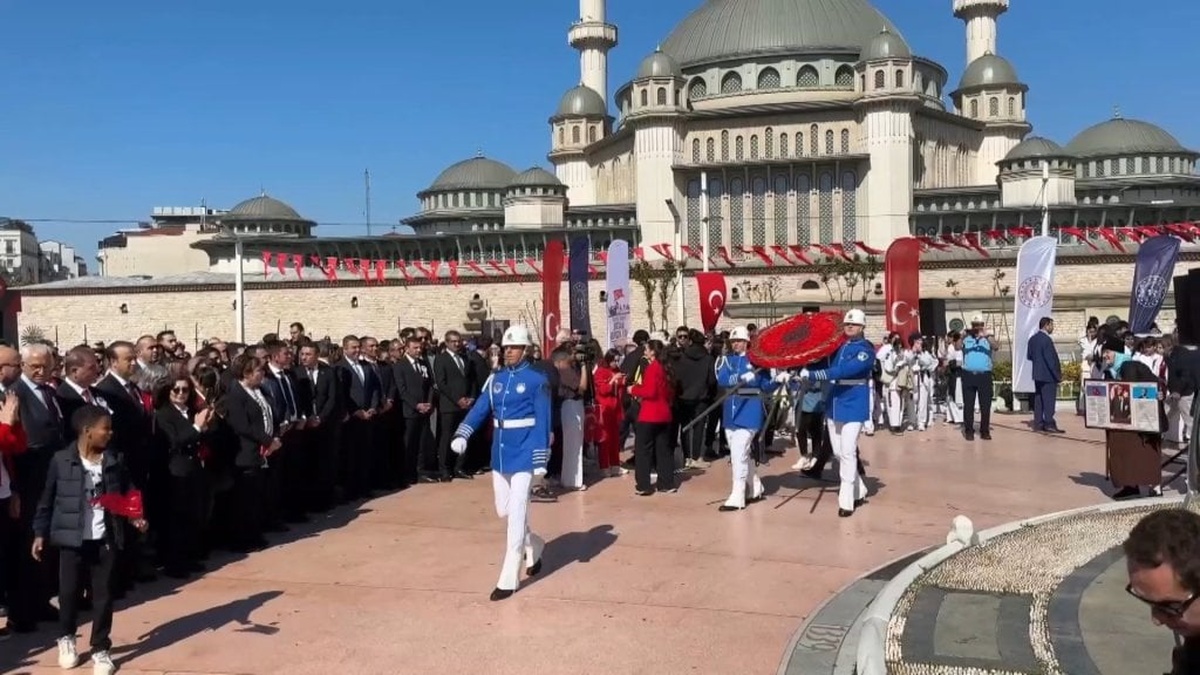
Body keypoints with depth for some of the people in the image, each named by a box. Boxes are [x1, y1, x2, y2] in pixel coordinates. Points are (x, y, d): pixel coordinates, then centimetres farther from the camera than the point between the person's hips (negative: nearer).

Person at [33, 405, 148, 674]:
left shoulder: (114, 461, 1)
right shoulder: (61, 460, -6)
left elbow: (127, 494, 9)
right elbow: (47, 500, 0)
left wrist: (135, 516, -6)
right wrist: (40, 533, -1)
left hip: (105, 540, 2)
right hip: (72, 539, -2)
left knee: (103, 595, 6)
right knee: (69, 592, 9)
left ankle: (100, 649, 18)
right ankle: (66, 638, 36)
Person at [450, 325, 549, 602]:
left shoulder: (537, 380, -9)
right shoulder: (496, 378, 8)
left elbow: (543, 422, -11)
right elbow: (480, 408, 1)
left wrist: (541, 460, -15)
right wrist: (461, 435, -15)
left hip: (523, 453, -6)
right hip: (500, 451, 6)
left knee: (516, 514, -6)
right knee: (504, 511, 14)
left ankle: (508, 580, 0)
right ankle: (534, 548, 40)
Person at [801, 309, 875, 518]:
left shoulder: (865, 350, -13)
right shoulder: (838, 346, 11)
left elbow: (843, 371, -25)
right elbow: (826, 363, 15)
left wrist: (812, 374, -30)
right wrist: (804, 370, -5)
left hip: (853, 407, -7)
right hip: (834, 405, 7)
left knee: (848, 452, -10)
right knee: (838, 453, 13)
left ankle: (846, 501, -5)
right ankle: (859, 492, 29)